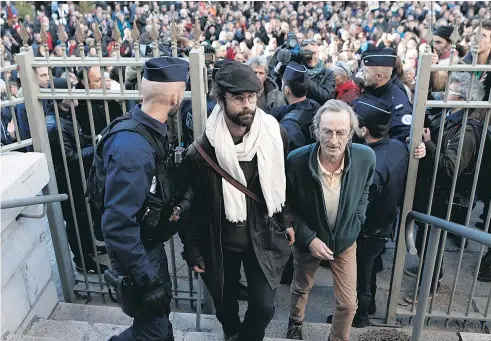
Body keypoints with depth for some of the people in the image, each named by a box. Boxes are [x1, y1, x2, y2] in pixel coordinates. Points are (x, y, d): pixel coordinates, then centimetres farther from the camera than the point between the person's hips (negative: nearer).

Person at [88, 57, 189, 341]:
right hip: (137, 250, -9)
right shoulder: (132, 147, -32)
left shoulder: (149, 129, -3)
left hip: (150, 241, 9)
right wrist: (144, 279, -25)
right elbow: (117, 225, -31)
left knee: (162, 305, 26)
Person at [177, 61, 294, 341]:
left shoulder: (274, 135, -12)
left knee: (264, 307, 7)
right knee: (225, 303, 21)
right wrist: (193, 251, -3)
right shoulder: (201, 152, -20)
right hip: (220, 243, -1)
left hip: (265, 239, 1)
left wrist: (287, 221, 9)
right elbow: (190, 206, -9)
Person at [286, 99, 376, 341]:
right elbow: (288, 207, -13)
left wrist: (355, 227, -2)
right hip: (307, 240, -1)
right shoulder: (296, 161, -29)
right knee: (301, 288, 26)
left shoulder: (366, 158, -23)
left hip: (345, 241, 1)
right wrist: (309, 239, -18)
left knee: (348, 303, 10)